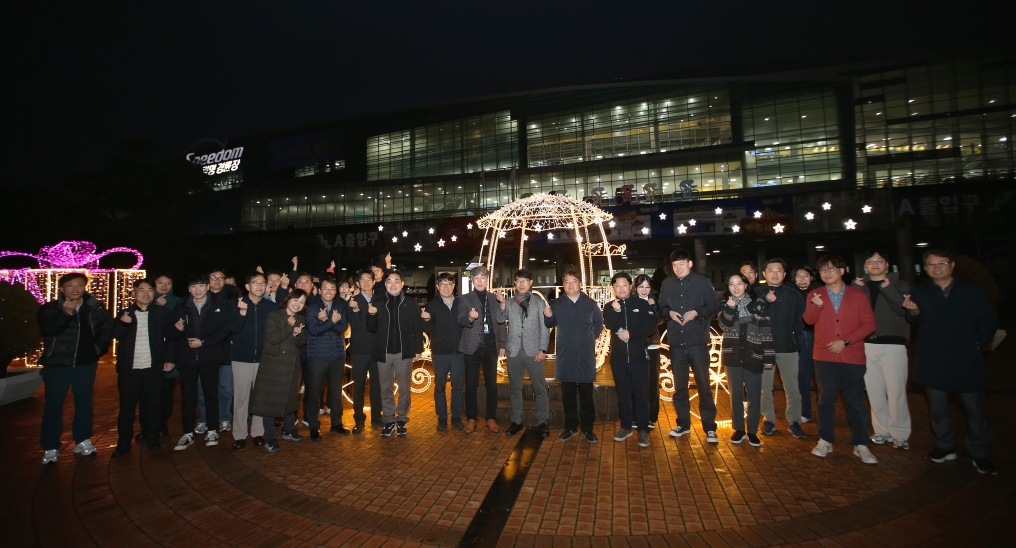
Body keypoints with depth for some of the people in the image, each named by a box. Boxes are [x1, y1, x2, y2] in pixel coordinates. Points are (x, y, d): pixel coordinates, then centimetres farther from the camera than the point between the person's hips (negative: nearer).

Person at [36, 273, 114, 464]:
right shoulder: (50, 308, -3)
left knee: (84, 403, 11)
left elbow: (107, 328, 7)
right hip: (56, 364, -1)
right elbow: (48, 329, -18)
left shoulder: (95, 308, -1)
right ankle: (50, 448, 13)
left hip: (85, 363, 1)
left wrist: (98, 349, 0)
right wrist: (66, 312, -26)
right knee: (53, 406, 3)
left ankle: (82, 441, 24)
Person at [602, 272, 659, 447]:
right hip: (618, 356, 2)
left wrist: (630, 334, -15)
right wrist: (615, 311, -30)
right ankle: (626, 427, 23)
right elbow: (609, 325, -12)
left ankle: (643, 430, 11)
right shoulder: (609, 306, 4)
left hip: (638, 356, -2)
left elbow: (651, 326, -8)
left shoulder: (642, 304, -1)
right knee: (623, 393, 11)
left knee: (640, 394, 1)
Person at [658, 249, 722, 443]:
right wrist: (669, 312, -10)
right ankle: (683, 424, 26)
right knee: (679, 385, 12)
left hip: (697, 341, -3)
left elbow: (715, 305, -2)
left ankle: (710, 428, 14)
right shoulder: (667, 284, 5)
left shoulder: (702, 281, -3)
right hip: (676, 341, 3)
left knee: (703, 384, 3)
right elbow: (661, 307, 11)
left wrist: (697, 312, -17)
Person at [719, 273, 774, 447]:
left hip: (753, 356, -2)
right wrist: (730, 308, -25)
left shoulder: (759, 303, -1)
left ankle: (752, 431, 18)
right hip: (733, 356, 2)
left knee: (754, 396, 4)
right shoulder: (726, 305, 6)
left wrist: (769, 357, -5)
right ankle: (739, 429, 22)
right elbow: (724, 325, -11)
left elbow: (767, 331, -2)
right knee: (736, 395, 10)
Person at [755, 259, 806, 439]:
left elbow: (801, 319, 7)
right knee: (765, 387, 8)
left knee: (792, 388, 4)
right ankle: (769, 420, 21)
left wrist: (792, 333, 0)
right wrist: (765, 301, -20)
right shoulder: (757, 293, -1)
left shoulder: (793, 294, 3)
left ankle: (794, 421, 18)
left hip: (788, 347, 1)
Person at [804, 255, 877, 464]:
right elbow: (809, 320, -12)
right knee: (826, 400, 8)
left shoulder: (858, 295, 3)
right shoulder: (814, 295, 4)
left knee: (855, 402, 5)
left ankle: (860, 445, 16)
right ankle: (825, 441, 18)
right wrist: (817, 306, -33)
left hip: (852, 357, -1)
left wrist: (845, 341, -13)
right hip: (824, 357, 1)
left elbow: (869, 323, -3)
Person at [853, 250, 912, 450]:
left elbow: (903, 309, -10)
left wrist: (888, 288, -20)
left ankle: (900, 434, 7)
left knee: (895, 391, -5)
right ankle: (882, 430, 16)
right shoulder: (860, 285, 11)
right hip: (867, 344, 2)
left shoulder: (899, 285, 6)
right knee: (874, 391, 5)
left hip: (893, 344, -2)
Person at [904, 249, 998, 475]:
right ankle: (945, 447, 24)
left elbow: (988, 321, 6)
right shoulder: (919, 293, 3)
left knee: (974, 407, 3)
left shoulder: (972, 291, 3)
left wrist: (978, 344, -4)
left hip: (966, 360, -1)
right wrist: (913, 311, -30)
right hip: (933, 361, 1)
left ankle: (980, 454, 17)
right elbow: (916, 321, -9)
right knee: (937, 407, 10)